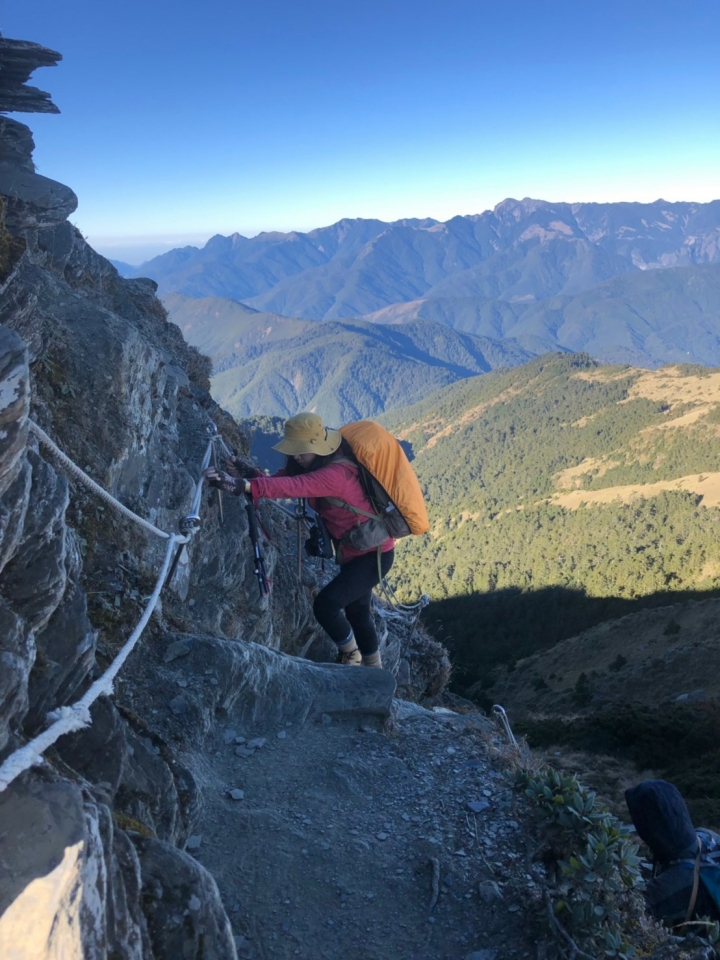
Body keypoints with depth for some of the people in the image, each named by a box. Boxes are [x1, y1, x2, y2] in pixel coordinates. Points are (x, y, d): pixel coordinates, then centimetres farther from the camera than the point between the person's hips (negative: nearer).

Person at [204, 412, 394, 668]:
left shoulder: (337, 473, -31)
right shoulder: (311, 465, -1)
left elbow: (293, 487, -46)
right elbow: (283, 479, -8)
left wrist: (244, 485, -57)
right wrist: (250, 473, -28)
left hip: (374, 553, -10)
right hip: (353, 551, 10)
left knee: (326, 605, -20)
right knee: (357, 611, 22)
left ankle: (351, 657, 8)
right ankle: (373, 669, 43)